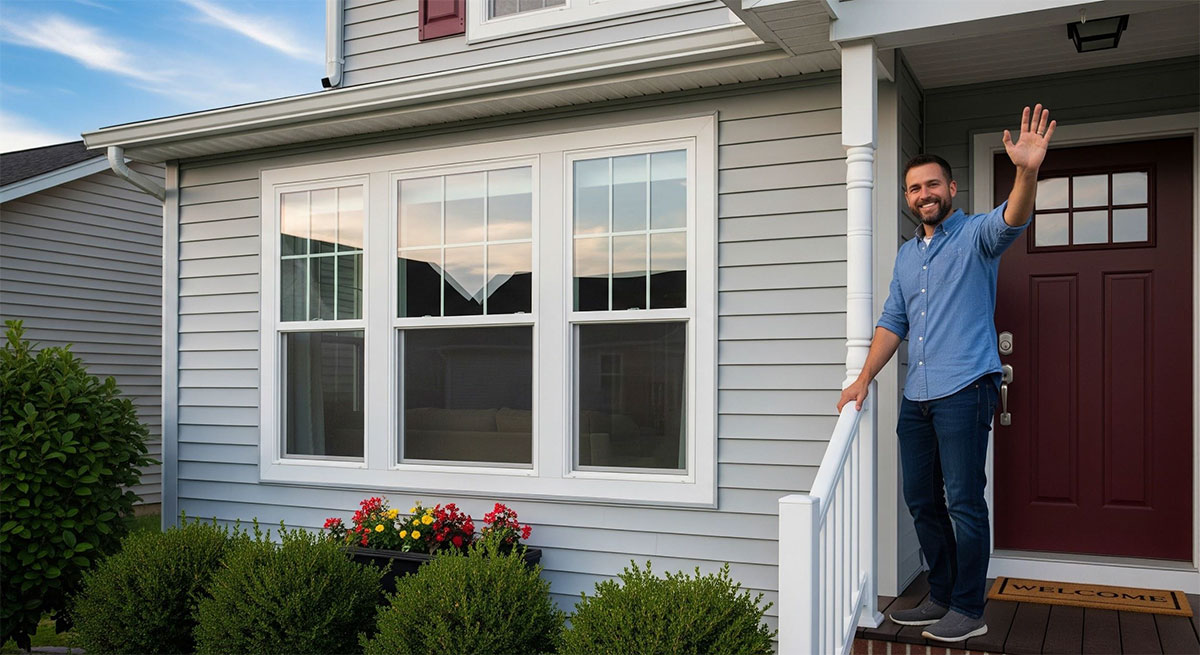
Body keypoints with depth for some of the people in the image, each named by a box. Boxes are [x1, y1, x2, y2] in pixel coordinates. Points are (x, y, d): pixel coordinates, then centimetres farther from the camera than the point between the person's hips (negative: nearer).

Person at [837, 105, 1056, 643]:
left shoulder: (975, 235, -1)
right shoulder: (907, 254, 18)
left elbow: (1011, 220, -24)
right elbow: (892, 322, 18)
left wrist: (1027, 171, -45)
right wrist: (864, 378, 9)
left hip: (965, 390, -7)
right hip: (917, 396, 7)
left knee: (964, 502, -4)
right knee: (921, 501, 12)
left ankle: (968, 610, 8)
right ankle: (941, 598, 25)